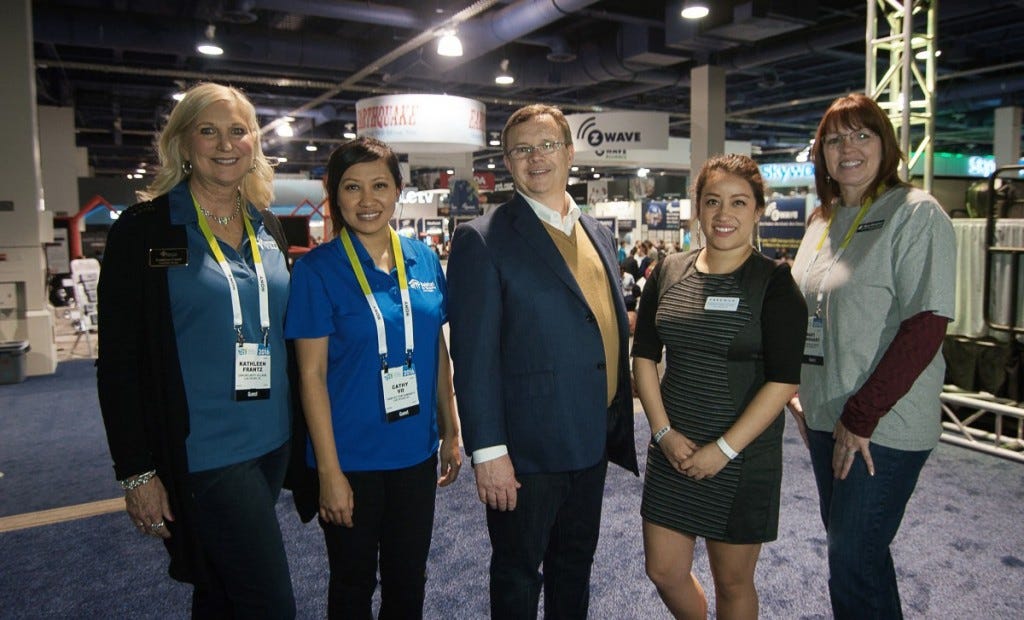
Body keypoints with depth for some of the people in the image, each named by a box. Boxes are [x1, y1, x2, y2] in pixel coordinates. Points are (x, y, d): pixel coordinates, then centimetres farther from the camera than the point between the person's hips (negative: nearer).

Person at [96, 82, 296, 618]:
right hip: (203, 450, -5)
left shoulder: (268, 227, 8)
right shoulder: (144, 229, -7)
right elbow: (119, 361, -8)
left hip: (271, 442, 5)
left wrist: (301, 433, 12)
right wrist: (136, 470, -11)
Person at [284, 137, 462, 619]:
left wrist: (450, 432, 8)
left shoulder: (424, 259, 1)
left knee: (408, 578, 19)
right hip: (352, 457, -3)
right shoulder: (318, 268, -11)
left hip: (417, 451, 4)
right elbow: (312, 374, -11)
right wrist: (329, 470, -13)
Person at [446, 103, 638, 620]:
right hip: (527, 446, -6)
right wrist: (488, 451, -18)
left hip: (594, 440, 6)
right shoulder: (482, 240, -12)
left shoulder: (598, 234, 9)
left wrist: (618, 423, 13)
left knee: (575, 563, 23)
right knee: (518, 572, 14)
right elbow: (474, 356, -16)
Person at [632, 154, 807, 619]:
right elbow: (644, 355, 4)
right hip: (672, 451, 4)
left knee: (732, 580, 12)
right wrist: (664, 431, -6)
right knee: (663, 572, 12)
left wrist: (724, 449, -16)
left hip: (744, 457, -3)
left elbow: (784, 380, -13)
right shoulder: (668, 272, 3)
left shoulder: (774, 282, -8)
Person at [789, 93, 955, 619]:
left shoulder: (916, 214, -10)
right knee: (849, 545, 19)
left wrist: (861, 417, -18)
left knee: (852, 565, -1)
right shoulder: (822, 221, 11)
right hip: (824, 417, 7)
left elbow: (925, 326, -17)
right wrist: (797, 392, 8)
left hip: (884, 426, -7)